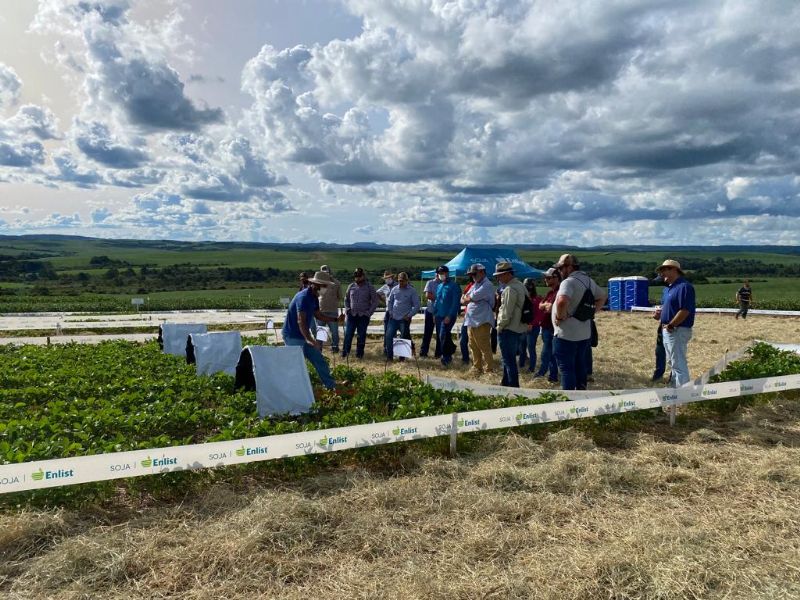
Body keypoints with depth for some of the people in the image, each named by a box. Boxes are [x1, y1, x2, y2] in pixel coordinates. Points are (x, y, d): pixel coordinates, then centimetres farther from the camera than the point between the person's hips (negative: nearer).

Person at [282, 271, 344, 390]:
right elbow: (301, 321, -33)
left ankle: (332, 386, 20)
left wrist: (336, 319, 11)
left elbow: (318, 316, 20)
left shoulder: (314, 298, 7)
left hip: (304, 336, 10)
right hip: (292, 336, -10)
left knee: (319, 360, 12)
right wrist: (309, 339, -43)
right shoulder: (303, 297, -23)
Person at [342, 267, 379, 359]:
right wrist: (347, 309, 4)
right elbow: (346, 299, 18)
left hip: (364, 316, -2)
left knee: (361, 335, 4)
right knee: (348, 334, -3)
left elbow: (375, 301, 1)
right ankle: (344, 353, 5)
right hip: (352, 314, 2)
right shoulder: (351, 286, 7)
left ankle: (359, 354, 13)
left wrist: (369, 312, -7)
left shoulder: (369, 287, -1)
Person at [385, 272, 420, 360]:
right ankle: (389, 356, 7)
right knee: (388, 336, -3)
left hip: (404, 319, -3)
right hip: (394, 318, 3)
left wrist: (409, 315, -10)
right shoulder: (394, 289, 6)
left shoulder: (412, 291, -5)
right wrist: (390, 312, 5)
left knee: (404, 338, 3)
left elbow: (417, 305, -5)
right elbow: (389, 301, 16)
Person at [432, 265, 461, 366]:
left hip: (448, 316, -8)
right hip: (439, 316, 8)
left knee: (443, 336, -13)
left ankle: (446, 357, -1)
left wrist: (449, 316, -18)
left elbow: (456, 302, -13)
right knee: (439, 336, 10)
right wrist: (435, 313, 13)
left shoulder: (454, 286, -8)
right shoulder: (439, 286, 15)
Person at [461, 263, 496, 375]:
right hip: (470, 321, 9)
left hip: (481, 321, -9)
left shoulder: (487, 285, -10)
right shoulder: (475, 285, 20)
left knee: (485, 347, -7)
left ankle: (489, 370, -1)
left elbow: (471, 298, -16)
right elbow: (463, 299, 16)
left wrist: (465, 298, 4)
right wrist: (466, 298, -5)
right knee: (473, 347, 15)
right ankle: (477, 368, 25)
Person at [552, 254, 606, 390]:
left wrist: (560, 316, -21)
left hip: (566, 334, -8)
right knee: (580, 365, 19)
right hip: (584, 333, 8)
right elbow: (602, 297, 23)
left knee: (566, 368, -1)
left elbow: (562, 301, -38)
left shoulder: (569, 282, -19)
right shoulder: (588, 280, 10)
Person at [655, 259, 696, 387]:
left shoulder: (684, 286, -17)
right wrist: (660, 312, 1)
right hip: (667, 331, 10)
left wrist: (670, 325, -18)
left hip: (677, 331, -10)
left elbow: (685, 311, -24)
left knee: (679, 364, -7)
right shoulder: (667, 288, 15)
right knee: (673, 363, 19)